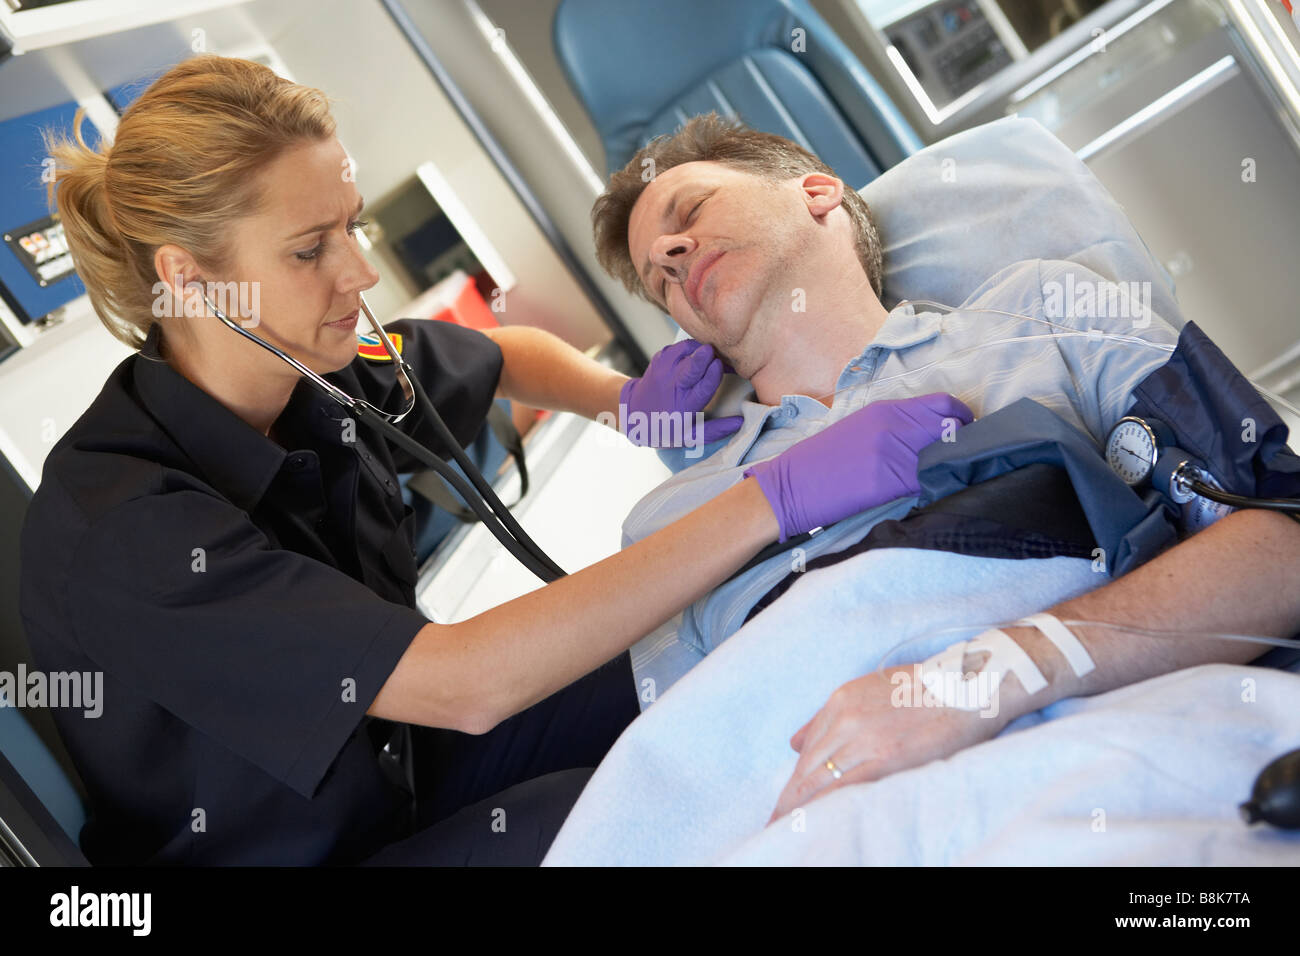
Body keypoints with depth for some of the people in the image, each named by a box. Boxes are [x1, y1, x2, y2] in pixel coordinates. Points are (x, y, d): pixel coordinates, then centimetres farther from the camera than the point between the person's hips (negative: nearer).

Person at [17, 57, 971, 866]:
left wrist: (626, 398, -12)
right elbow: (465, 684, -39)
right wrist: (777, 496, -42)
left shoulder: (324, 380, -10)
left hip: (389, 765, 7)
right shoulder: (116, 527, -32)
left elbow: (508, 353, 12)